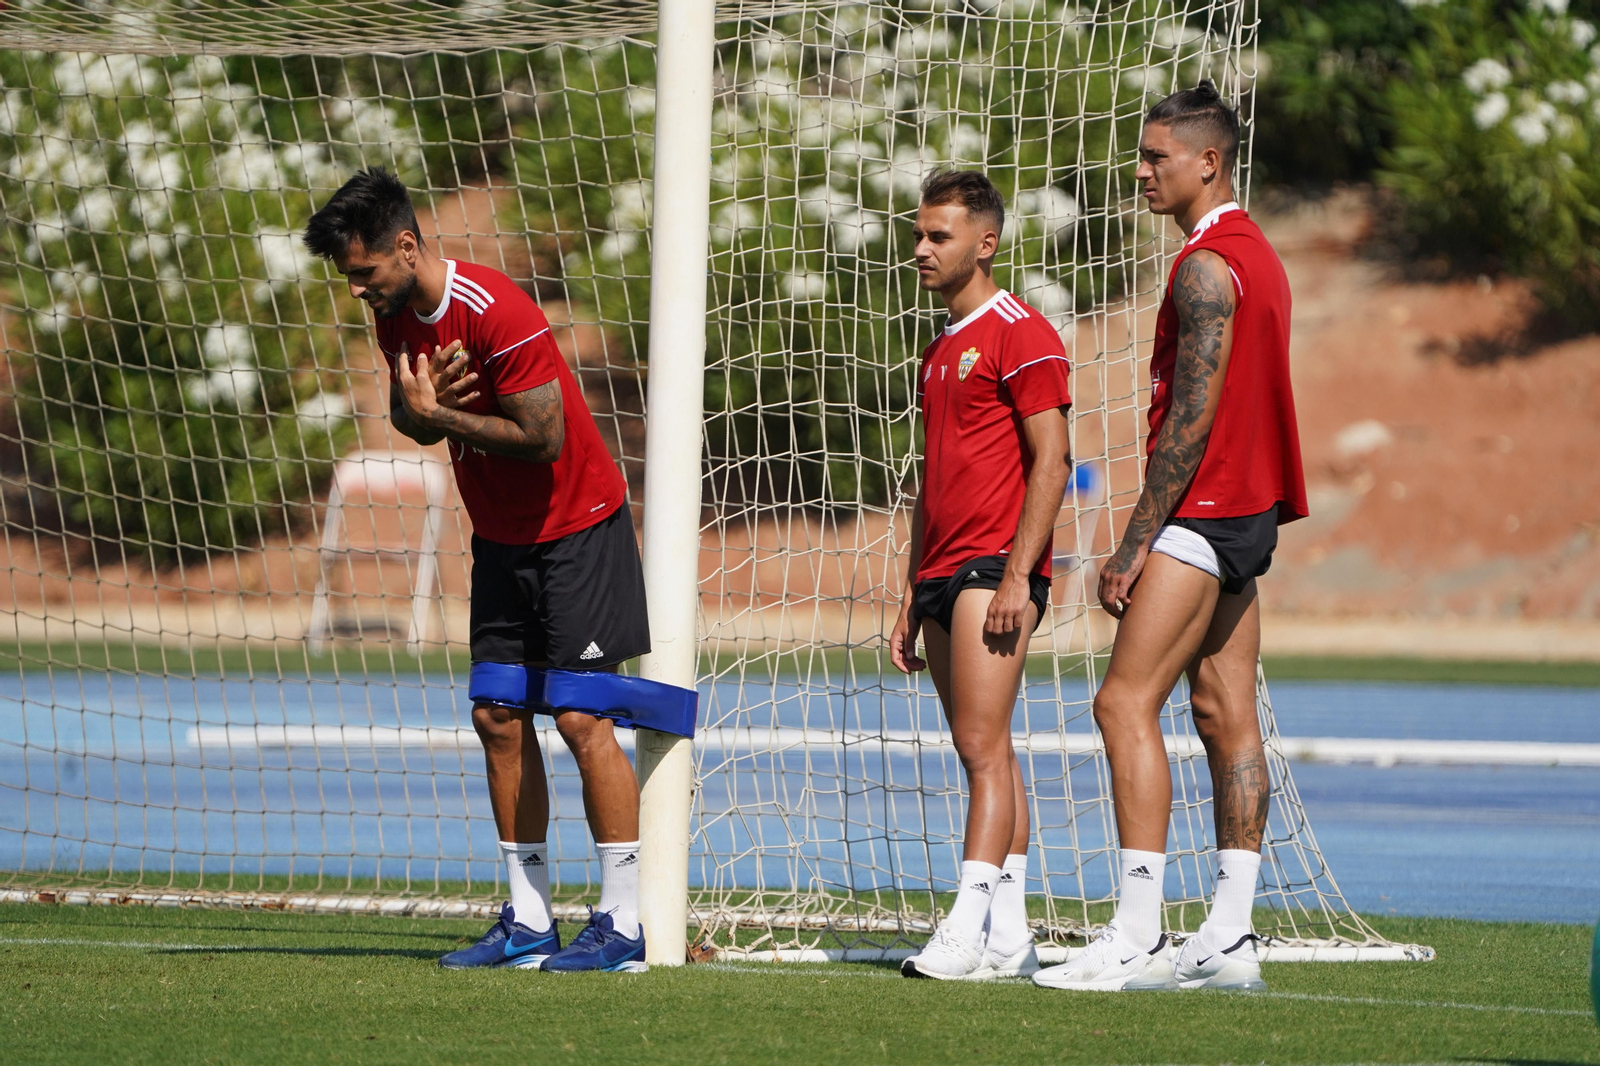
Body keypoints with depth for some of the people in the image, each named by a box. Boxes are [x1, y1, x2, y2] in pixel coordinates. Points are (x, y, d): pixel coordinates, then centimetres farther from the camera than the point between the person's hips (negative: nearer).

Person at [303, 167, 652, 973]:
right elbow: (410, 418, 11)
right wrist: (417, 406, -13)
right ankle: (528, 922, 7)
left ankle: (623, 925, -7)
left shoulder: (497, 314, -25)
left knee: (580, 717, -10)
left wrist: (438, 413, -18)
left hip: (575, 529, -8)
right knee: (498, 715, 3)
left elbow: (543, 436, -25)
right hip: (500, 538, 8)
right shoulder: (396, 315, 2)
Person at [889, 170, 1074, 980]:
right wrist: (911, 598, 21)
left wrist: (1016, 575, -19)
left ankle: (969, 933, -20)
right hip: (942, 573, 9)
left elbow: (1051, 461, -13)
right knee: (985, 754, 7)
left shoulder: (1021, 336, -7)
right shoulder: (939, 352, 21)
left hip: (995, 568, -9)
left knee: (982, 746, -14)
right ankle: (1008, 936, 7)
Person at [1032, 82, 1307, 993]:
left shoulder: (1207, 266, -15)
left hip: (1201, 509, -11)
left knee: (1127, 703, -12)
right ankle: (1230, 938, 8)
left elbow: (1192, 416, -20)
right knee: (1226, 715, 9)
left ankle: (1139, 936, -18)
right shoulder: (1256, 253, 17)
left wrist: (1138, 540, -18)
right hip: (1250, 510, 11)